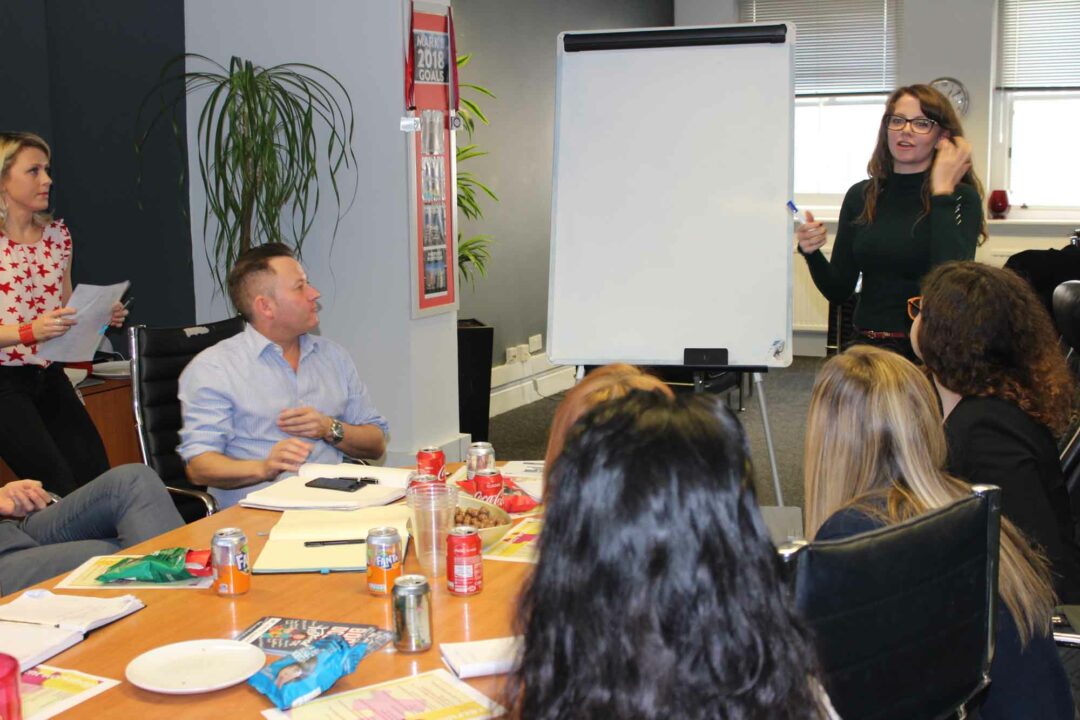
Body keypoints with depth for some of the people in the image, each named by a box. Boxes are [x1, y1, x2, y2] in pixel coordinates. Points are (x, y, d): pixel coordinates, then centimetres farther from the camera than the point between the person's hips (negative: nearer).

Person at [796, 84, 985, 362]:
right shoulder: (861, 196, 9)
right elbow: (838, 290, 11)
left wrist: (942, 191, -12)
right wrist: (813, 255, -10)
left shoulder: (962, 198, -1)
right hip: (869, 346, 3)